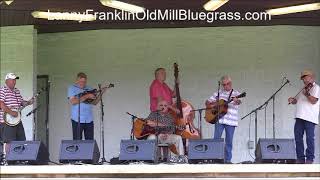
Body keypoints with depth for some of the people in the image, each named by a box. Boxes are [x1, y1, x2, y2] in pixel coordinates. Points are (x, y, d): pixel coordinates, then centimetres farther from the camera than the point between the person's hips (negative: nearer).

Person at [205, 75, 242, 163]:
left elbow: (238, 102, -19)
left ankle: (227, 160, 9)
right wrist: (212, 105, -6)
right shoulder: (218, 93, 12)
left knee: (229, 141, 2)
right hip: (219, 119, 1)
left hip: (231, 121, -1)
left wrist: (237, 101, -43)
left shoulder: (236, 94, 4)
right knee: (216, 139, -6)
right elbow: (207, 102, 17)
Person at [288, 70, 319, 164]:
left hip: (309, 118, -8)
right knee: (298, 137, 5)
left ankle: (310, 158, -1)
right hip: (300, 117, 8)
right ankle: (300, 158, 11)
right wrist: (292, 100, 6)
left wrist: (307, 94, -29)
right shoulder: (304, 89, 24)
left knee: (309, 138, -6)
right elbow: (297, 100, 27)